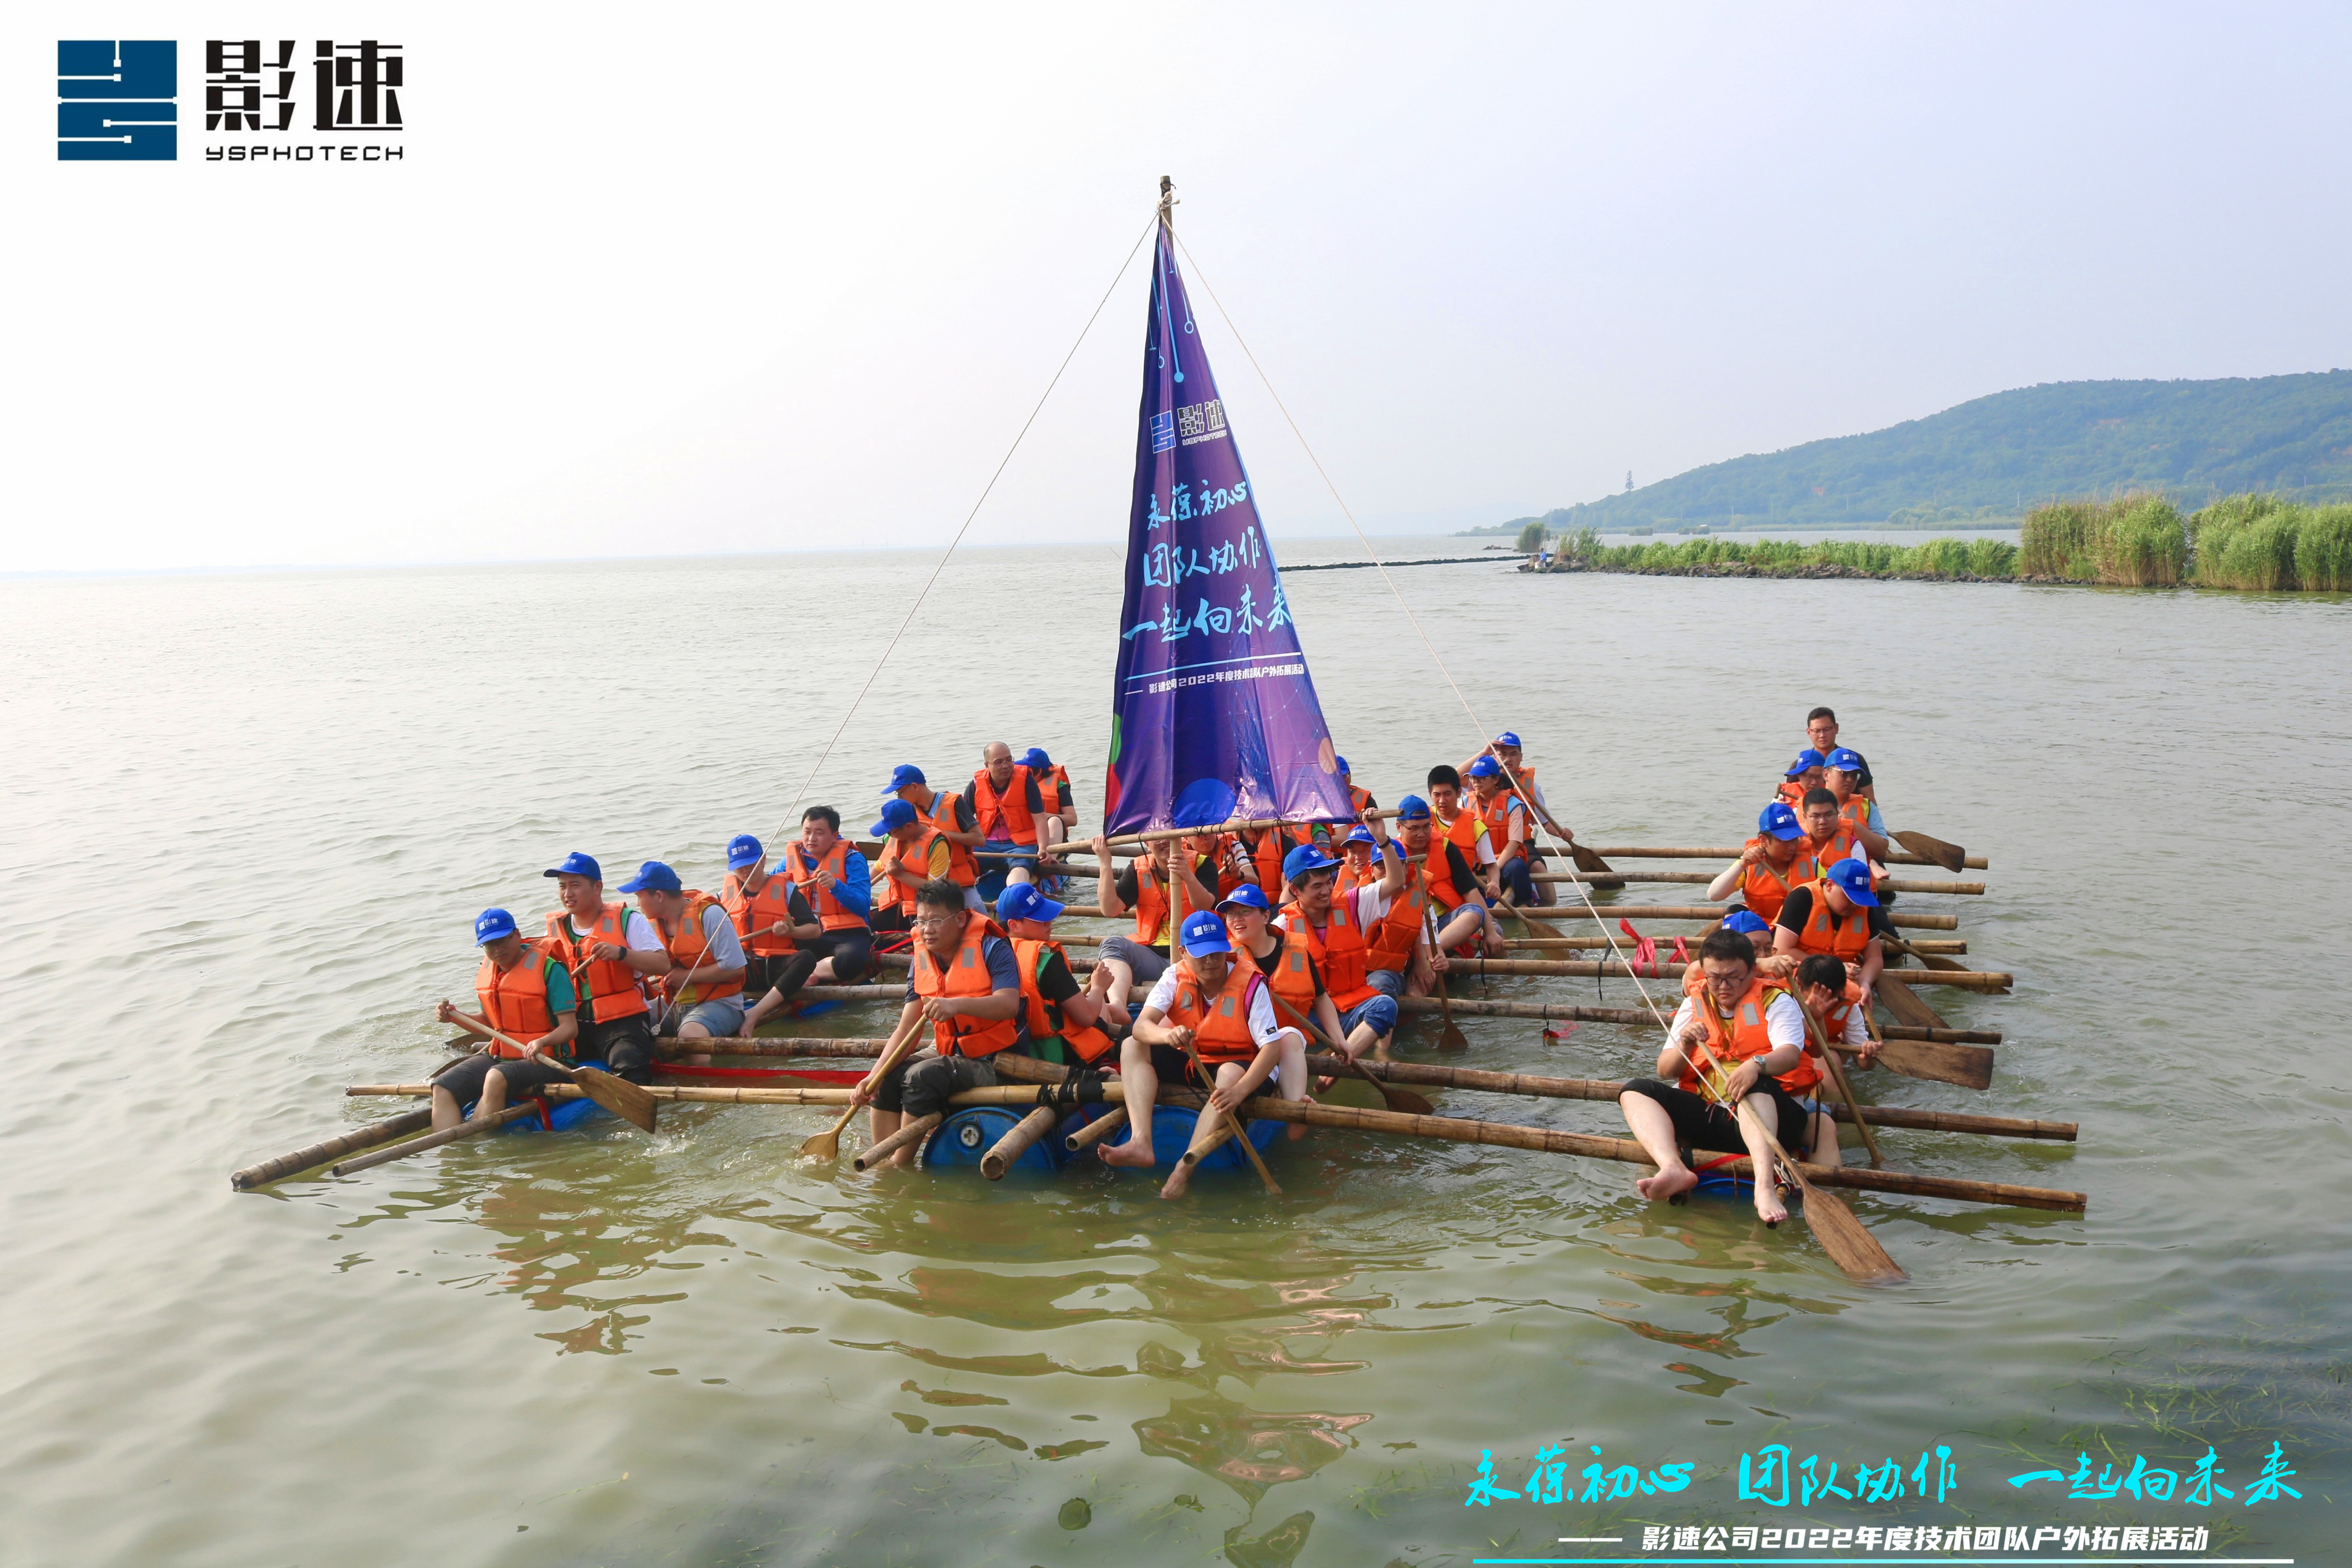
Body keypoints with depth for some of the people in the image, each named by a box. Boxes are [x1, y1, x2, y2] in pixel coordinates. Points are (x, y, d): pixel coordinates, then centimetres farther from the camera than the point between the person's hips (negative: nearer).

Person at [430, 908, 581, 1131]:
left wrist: (542, 1042, -36)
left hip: (543, 1061, -7)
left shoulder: (549, 969, -12)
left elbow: (570, 1028, -17)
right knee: (443, 1088, -14)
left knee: (497, 1077, -36)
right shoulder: (486, 972, 10)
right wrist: (455, 1018, 6)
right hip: (497, 1056, 7)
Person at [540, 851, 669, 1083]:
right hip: (575, 1025, 5)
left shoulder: (627, 920, 0)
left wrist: (620, 953, -21)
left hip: (622, 1020, -5)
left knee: (630, 1073, -29)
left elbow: (663, 965, -9)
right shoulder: (555, 929, 13)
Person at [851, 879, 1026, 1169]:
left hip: (992, 1063, -7)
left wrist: (957, 1005, -45)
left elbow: (1009, 1004, -30)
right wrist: (875, 1075, -12)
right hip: (948, 1054, 7)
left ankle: (902, 1165, -13)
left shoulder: (992, 949, -15)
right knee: (886, 1079, -9)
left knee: (921, 1076, -26)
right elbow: (906, 1029, 1)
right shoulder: (922, 960, 4)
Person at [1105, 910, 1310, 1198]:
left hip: (1236, 1066, -4)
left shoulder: (1250, 984, -18)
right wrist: (1168, 1035, -47)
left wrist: (1239, 1091, -42)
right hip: (1188, 1063, 4)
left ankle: (1184, 1172, -45)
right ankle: (1141, 1142, -34)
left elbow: (1271, 1046, -25)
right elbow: (1141, 1026, -21)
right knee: (1132, 1047, -14)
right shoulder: (1176, 977, -9)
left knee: (1231, 1073, -38)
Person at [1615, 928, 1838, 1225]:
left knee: (1756, 1085, -36)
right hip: (1705, 1117, 4)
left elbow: (1790, 1055, -17)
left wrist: (1757, 1065, -40)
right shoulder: (1695, 1005, 15)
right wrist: (1685, 1046, -12)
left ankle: (1765, 1185, -55)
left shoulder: (1775, 1002, 4)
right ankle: (1673, 1168, -41)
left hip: (1766, 1114, -4)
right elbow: (1665, 1072, 10)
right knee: (1635, 1092, -14)